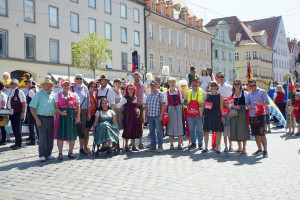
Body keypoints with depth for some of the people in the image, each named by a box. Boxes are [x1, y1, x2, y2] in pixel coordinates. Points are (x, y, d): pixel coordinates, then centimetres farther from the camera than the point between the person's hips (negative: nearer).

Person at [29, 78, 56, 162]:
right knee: (42, 137, -6)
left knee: (50, 137, 6)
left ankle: (48, 154, 16)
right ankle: (42, 155, 1)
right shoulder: (38, 94, -2)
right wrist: (37, 119, -11)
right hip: (41, 118, -4)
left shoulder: (54, 95, 10)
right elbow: (32, 108, -5)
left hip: (51, 118, 4)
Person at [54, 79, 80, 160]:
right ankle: (60, 153, 8)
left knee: (72, 135, 3)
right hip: (61, 116, -2)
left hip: (72, 116, 2)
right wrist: (61, 112, -19)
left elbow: (78, 107, 8)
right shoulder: (58, 95, 7)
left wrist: (78, 117, -3)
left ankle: (70, 152, 16)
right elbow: (56, 107, 0)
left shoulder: (74, 95, 11)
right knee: (60, 135, -2)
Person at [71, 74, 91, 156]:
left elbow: (88, 102, 15)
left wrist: (89, 113, 11)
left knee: (82, 131, 3)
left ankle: (82, 149, 9)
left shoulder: (85, 89, 12)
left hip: (83, 112, 2)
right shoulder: (71, 88, 3)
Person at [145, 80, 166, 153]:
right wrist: (146, 114, 11)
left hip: (157, 116, -5)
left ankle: (160, 146, 3)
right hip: (150, 116, 5)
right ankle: (153, 146, 18)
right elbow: (146, 105, 18)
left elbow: (163, 105, -8)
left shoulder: (160, 94, -3)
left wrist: (161, 115, -15)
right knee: (151, 131, 9)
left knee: (158, 131, -3)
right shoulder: (148, 94, 14)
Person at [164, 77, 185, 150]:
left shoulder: (179, 91, 9)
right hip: (170, 110, -1)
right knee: (171, 125, 0)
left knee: (179, 125, -1)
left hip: (178, 109, 1)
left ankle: (179, 144, 5)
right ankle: (171, 144, 8)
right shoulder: (166, 92, 5)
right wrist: (166, 111, -4)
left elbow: (181, 101, 12)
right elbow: (165, 103, 5)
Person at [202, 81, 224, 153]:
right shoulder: (207, 95, 10)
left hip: (217, 115, -2)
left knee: (218, 131, -1)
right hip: (207, 115, 2)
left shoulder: (220, 96, 4)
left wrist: (222, 116, -1)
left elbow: (221, 106, 3)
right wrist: (202, 113, 6)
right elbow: (204, 105, 13)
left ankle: (217, 148, 8)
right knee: (206, 131, 3)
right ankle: (206, 147, 13)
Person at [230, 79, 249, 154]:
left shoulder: (245, 93, 2)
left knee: (243, 129, -6)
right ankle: (239, 147, 19)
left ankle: (244, 148, 0)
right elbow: (229, 105, 9)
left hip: (243, 112, -4)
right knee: (236, 129, 6)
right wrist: (234, 106, -9)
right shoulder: (232, 94, 12)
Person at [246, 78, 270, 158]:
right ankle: (260, 149, 20)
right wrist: (249, 106, -16)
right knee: (256, 134, 9)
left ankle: (265, 150, -1)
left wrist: (259, 104, -18)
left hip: (260, 115, -5)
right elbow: (247, 102, 7)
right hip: (251, 115, 5)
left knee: (262, 133, -7)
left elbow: (267, 102, -2)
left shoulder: (262, 92, 1)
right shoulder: (249, 94, 15)